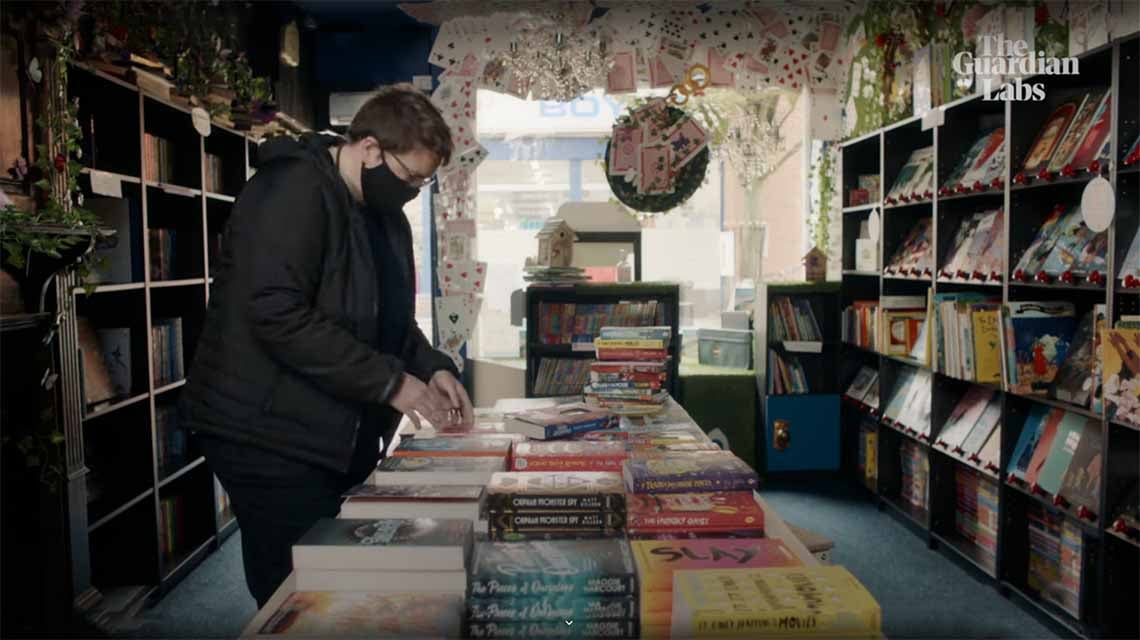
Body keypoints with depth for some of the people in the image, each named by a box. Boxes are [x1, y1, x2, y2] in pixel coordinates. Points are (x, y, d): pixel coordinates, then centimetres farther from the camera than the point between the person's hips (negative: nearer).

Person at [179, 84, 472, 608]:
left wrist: (432, 367, 0)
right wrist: (390, 382, -23)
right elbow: (277, 315, -27)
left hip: (337, 439, 9)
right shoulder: (293, 191, -16)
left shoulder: (384, 215, 12)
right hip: (271, 435, -8)